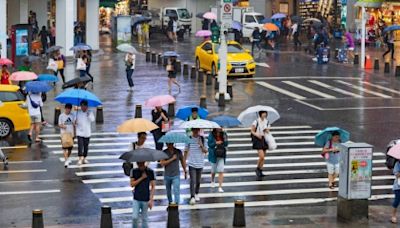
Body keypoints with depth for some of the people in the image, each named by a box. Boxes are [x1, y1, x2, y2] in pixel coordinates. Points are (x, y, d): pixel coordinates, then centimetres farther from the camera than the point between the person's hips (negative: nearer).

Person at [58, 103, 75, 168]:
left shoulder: (72, 116, 4)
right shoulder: (61, 116, -4)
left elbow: (73, 125, 10)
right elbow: (59, 124, -3)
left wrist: (74, 133, 8)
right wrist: (62, 126, -25)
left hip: (71, 133, 3)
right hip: (64, 133, -3)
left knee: (70, 148, 10)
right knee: (65, 147, -10)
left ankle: (68, 158, 32)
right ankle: (66, 161, -12)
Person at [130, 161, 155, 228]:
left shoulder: (150, 172, -4)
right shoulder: (134, 171, 1)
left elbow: (153, 186, -3)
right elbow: (132, 184, -3)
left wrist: (151, 199, -10)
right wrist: (141, 178, -13)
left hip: (146, 200, -1)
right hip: (136, 199, 1)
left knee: (144, 219, 6)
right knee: (134, 217, -8)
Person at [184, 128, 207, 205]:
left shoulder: (202, 139, 0)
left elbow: (205, 151, -1)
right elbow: (186, 151, 2)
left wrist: (201, 146, -20)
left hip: (200, 164, 2)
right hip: (192, 163, -2)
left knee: (198, 181, 14)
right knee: (192, 181, -12)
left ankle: (196, 194, 33)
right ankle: (192, 197, -14)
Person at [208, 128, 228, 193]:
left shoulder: (223, 135, -5)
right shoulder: (211, 136, -12)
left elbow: (226, 144, -1)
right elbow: (209, 144, -10)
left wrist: (225, 140, -20)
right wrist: (216, 143, -24)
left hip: (221, 156, 1)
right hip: (213, 155, 0)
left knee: (221, 171, -8)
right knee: (213, 170, 17)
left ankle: (220, 187, -5)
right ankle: (212, 181, 47)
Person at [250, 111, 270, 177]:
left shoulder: (267, 122, 7)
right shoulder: (256, 122, -8)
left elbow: (268, 132, 13)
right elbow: (252, 131, -3)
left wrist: (267, 131, -10)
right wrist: (257, 135, -21)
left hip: (264, 139, 6)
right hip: (258, 139, -6)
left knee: (263, 157, 7)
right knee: (261, 156, -15)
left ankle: (260, 171, 17)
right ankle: (257, 169, 7)